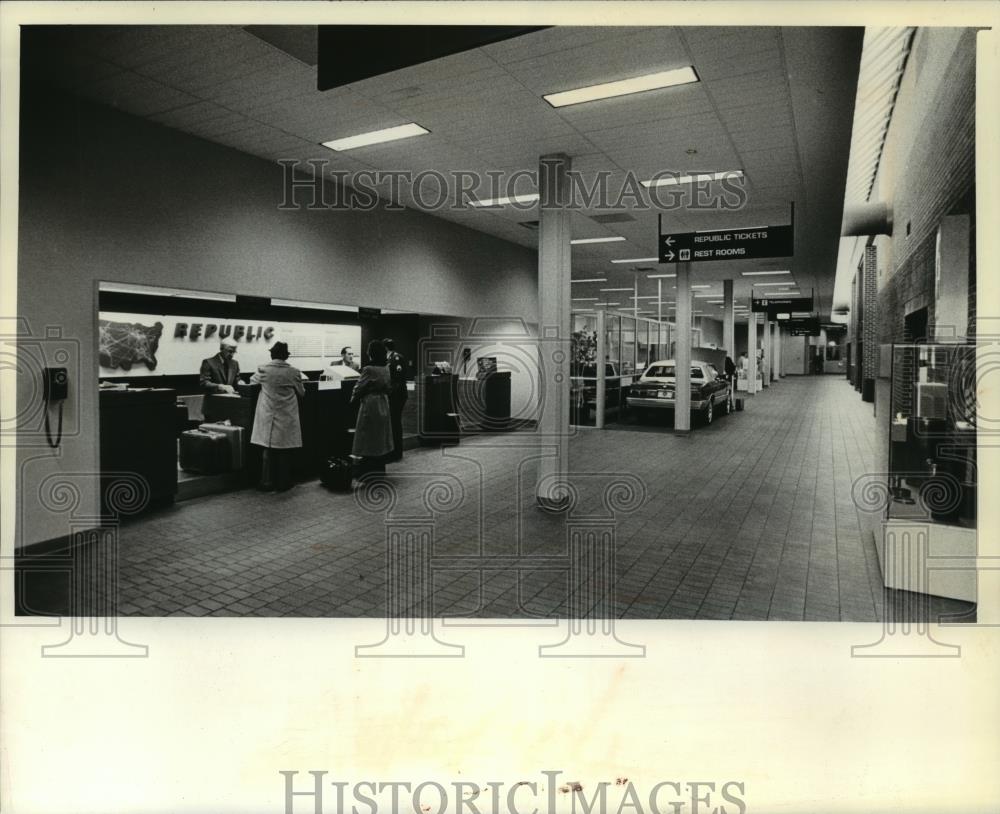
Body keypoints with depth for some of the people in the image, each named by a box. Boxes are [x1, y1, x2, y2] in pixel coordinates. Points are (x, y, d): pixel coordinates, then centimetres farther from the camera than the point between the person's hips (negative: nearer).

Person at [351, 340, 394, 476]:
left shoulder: (368, 369, -17)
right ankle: (380, 471, 22)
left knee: (368, 441, 2)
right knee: (381, 440, 14)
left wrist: (353, 399, 8)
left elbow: (359, 388, -10)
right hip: (383, 405, 7)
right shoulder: (386, 369, 3)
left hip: (369, 405, -7)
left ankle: (367, 474, 6)